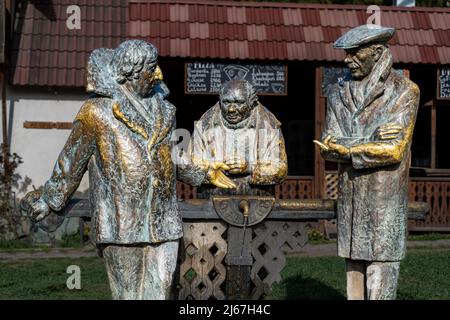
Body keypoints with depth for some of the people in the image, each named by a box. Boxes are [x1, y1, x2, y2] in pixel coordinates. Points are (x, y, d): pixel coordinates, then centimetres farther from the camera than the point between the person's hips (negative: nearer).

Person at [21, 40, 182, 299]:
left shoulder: (163, 110, 14)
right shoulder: (97, 112, -1)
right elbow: (72, 161, 7)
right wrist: (49, 200, 14)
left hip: (163, 222, 5)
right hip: (122, 222, -4)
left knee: (160, 290, 4)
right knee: (128, 290, 0)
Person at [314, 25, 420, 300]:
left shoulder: (405, 92, -5)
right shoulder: (340, 94, 8)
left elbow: (394, 151, -13)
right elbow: (329, 146, -2)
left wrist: (346, 149, -10)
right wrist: (373, 140, -15)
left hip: (387, 202, -4)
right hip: (350, 198, 5)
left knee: (380, 284, -3)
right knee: (354, 271, 10)